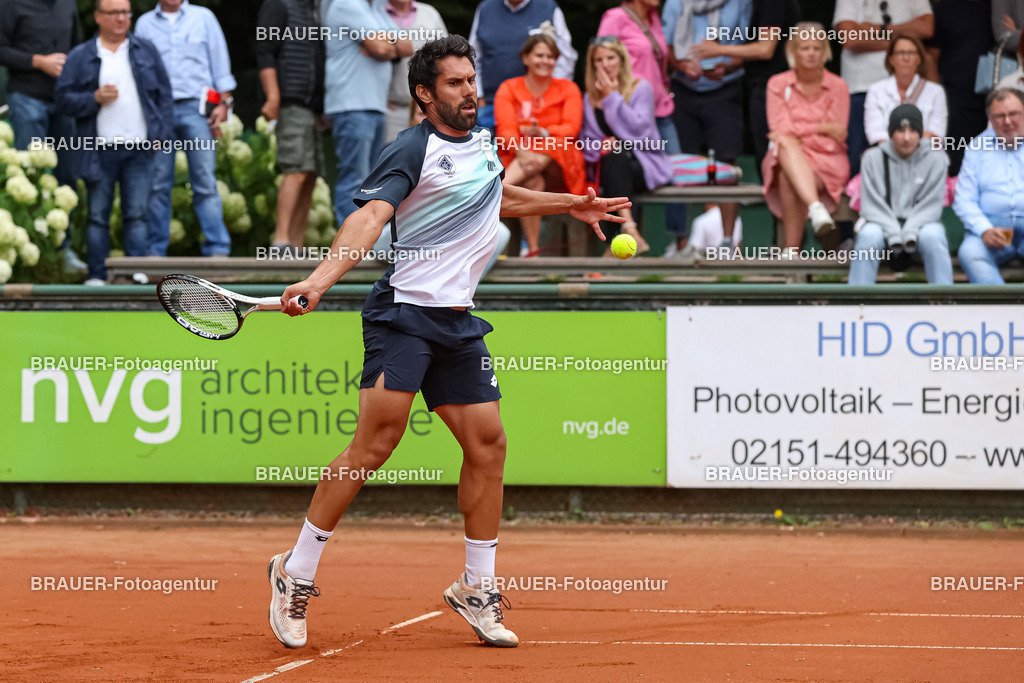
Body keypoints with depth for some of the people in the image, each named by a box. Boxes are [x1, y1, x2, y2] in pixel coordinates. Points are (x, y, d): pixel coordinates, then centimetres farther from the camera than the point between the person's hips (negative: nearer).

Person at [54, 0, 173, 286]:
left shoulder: (146, 52, 12)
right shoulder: (80, 57, 6)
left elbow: (164, 94, 13)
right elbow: (63, 98, 3)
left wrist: (162, 134, 3)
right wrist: (95, 98, -12)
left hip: (139, 148, 1)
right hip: (101, 151, -1)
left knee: (137, 214, -1)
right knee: (98, 216, 1)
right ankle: (97, 275, 5)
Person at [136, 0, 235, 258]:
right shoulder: (145, 24, 14)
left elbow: (219, 60, 10)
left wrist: (224, 102, 1)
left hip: (196, 109, -1)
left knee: (205, 182, -8)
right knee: (158, 185, -1)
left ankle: (217, 248, -9)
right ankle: (155, 251, 4)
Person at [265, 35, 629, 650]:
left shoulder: (484, 139, 15)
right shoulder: (414, 151, -10)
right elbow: (370, 217, -24)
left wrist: (569, 205, 38)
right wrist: (321, 279, -38)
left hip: (460, 323, 8)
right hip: (404, 315, -8)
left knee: (488, 443, 4)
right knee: (376, 443, -15)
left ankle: (477, 588, 16)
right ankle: (297, 574, -7)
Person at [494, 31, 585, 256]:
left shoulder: (568, 89, 12)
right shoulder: (509, 89, 9)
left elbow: (571, 128, -3)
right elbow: (505, 130, -5)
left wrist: (543, 133, -23)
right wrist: (521, 151, -27)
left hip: (558, 166, 0)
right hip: (517, 161, 0)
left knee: (548, 147, -35)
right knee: (532, 182, -34)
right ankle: (532, 250, -36)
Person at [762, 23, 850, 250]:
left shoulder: (837, 87, 6)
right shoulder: (778, 84, 9)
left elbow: (836, 139, 1)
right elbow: (780, 131, -1)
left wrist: (797, 132, -6)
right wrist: (822, 128, -7)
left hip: (828, 163, -1)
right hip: (787, 158, 1)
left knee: (789, 179, -35)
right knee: (786, 146, -38)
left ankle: (792, 249, -42)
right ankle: (816, 207, -59)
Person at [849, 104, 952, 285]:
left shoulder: (936, 160, 1)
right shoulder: (873, 158, 3)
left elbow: (931, 206, -4)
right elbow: (871, 205, -2)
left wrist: (909, 233, -21)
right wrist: (893, 233, -18)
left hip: (921, 223, 0)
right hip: (884, 223, 0)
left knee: (932, 236, -34)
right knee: (869, 235, -33)